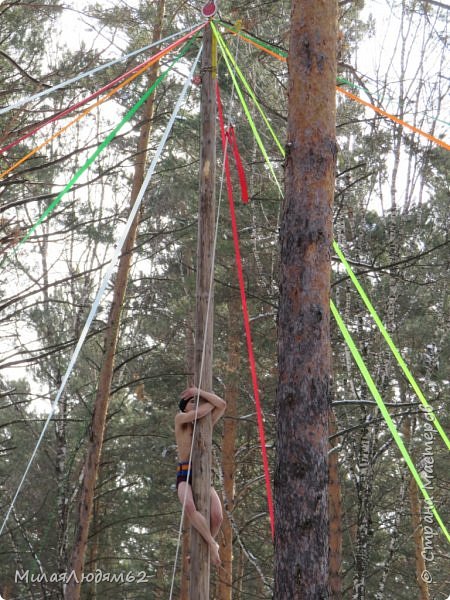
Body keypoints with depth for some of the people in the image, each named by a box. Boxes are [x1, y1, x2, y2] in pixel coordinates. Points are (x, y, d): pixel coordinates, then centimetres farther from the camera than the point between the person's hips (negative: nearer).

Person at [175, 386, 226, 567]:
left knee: (217, 515, -22)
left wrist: (200, 392, 5)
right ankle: (212, 544, -27)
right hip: (185, 476, -3)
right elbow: (198, 413, -10)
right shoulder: (180, 418, 10)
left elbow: (222, 405, 5)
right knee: (189, 507, -37)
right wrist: (211, 402, 9)